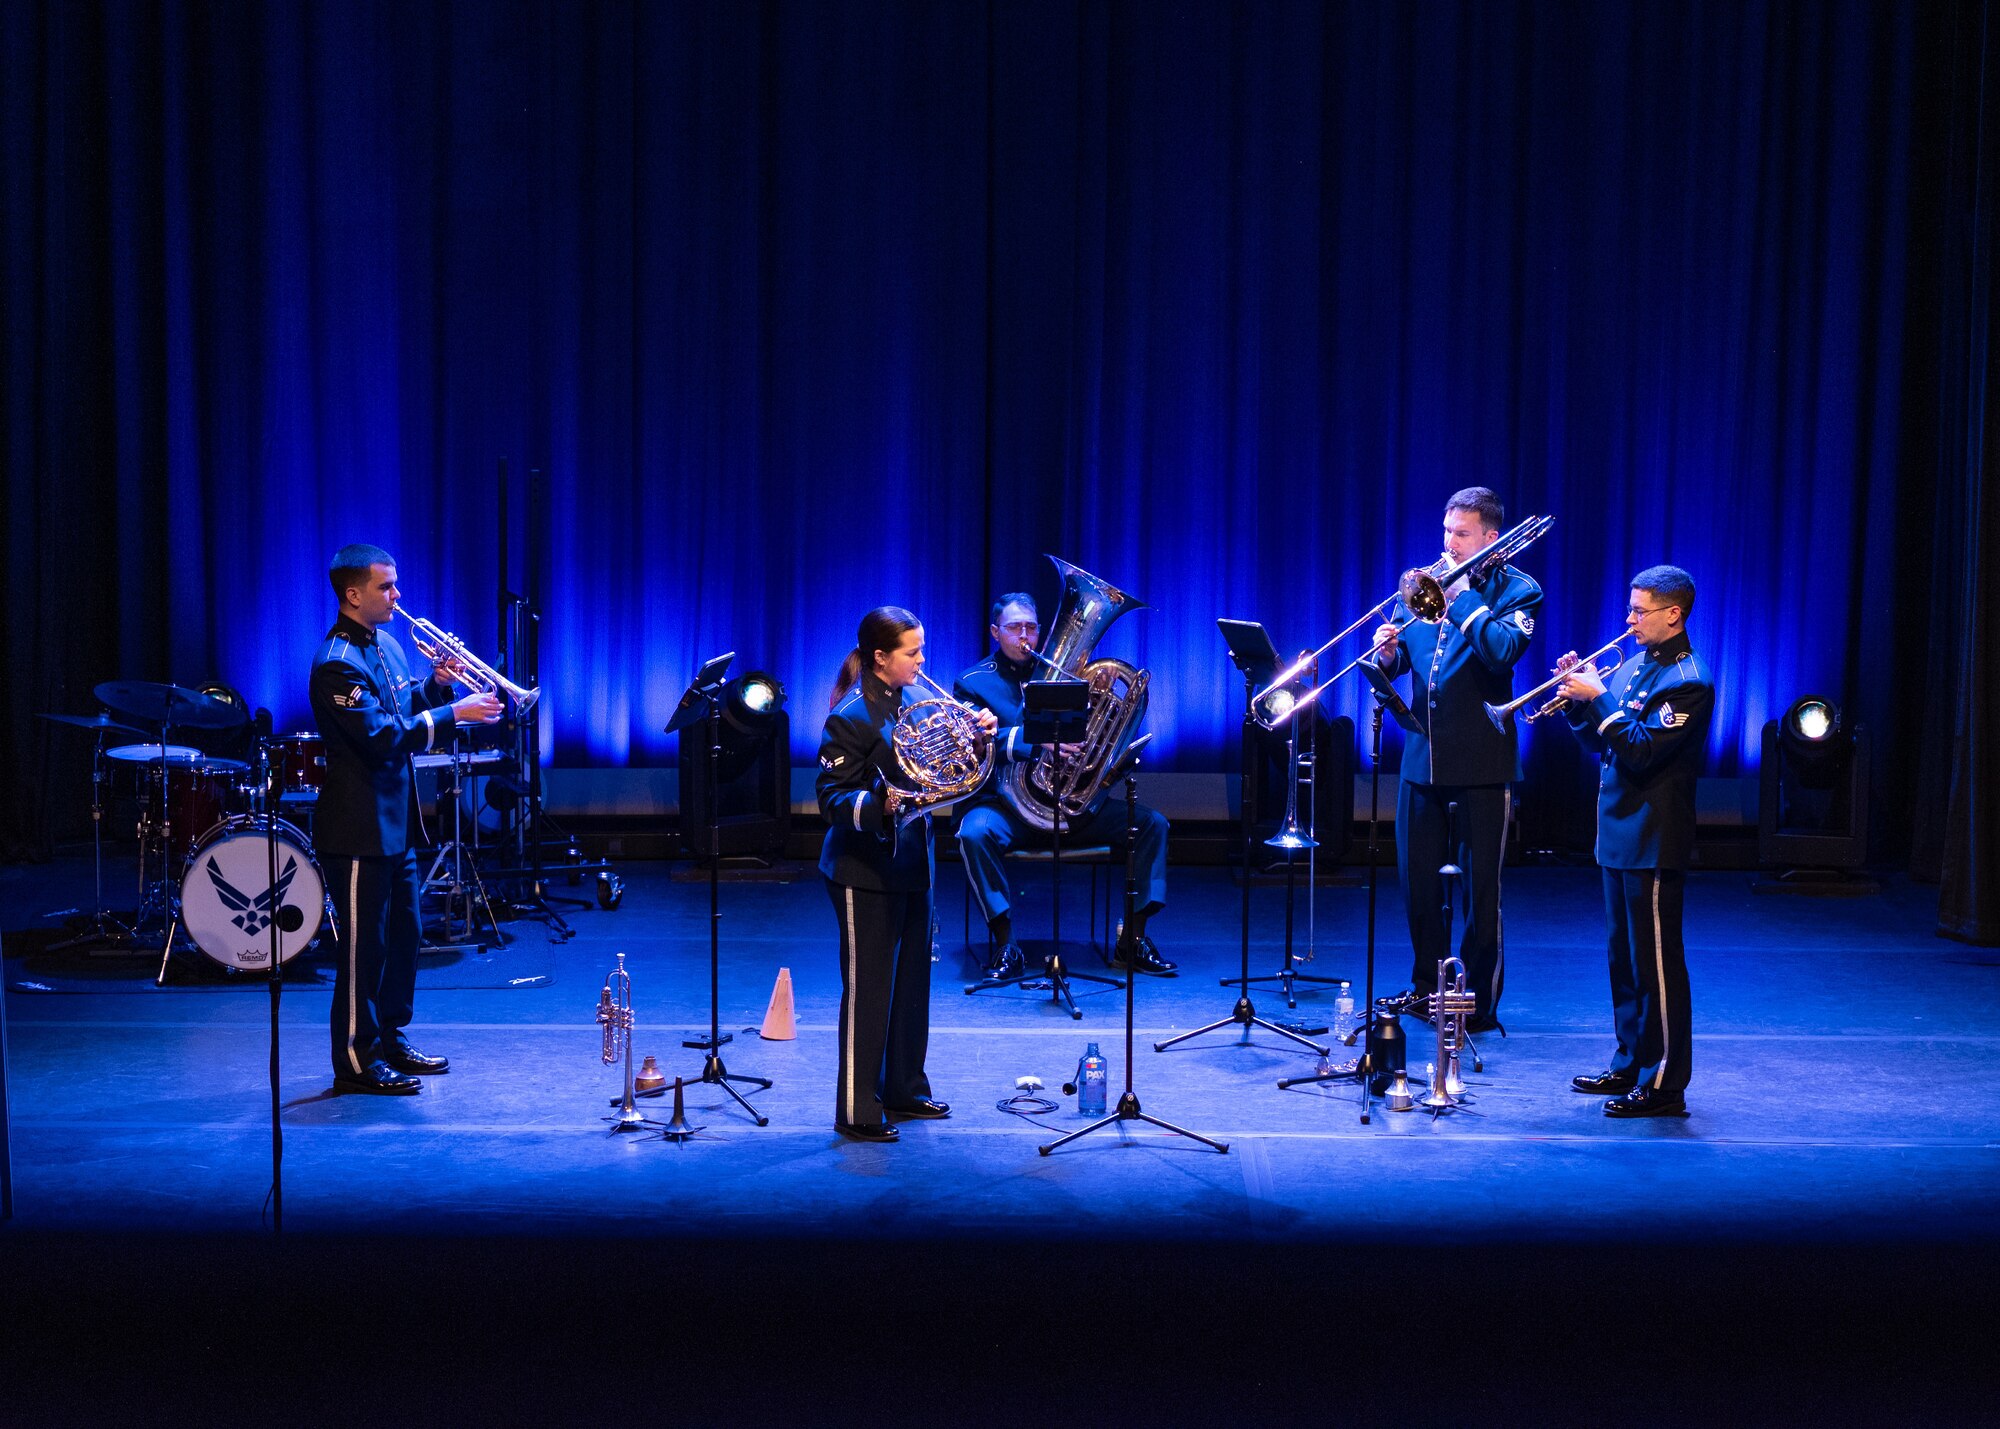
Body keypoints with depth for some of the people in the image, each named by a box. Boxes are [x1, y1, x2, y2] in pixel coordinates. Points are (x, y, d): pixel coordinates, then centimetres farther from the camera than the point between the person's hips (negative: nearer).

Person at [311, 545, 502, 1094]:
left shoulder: (385, 644, 11)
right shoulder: (338, 663, -19)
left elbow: (402, 713, 18)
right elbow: (382, 737, -26)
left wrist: (435, 684, -1)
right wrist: (452, 713, -25)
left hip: (394, 821, 10)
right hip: (358, 829, -10)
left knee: (404, 935, 17)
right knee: (364, 945, -2)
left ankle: (390, 1042, 29)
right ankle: (356, 1063, 8)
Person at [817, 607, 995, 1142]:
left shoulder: (915, 700, 7)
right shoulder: (850, 717, -17)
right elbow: (832, 799, -19)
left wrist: (980, 733, -3)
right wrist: (879, 802, -37)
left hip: (912, 862, 8)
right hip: (865, 870, -8)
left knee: (912, 982, 17)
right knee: (867, 988, -2)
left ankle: (904, 1090, 31)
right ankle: (858, 1111, 7)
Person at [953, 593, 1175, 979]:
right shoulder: (973, 683, 4)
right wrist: (1039, 743, -31)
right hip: (1006, 804, -4)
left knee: (1152, 823, -12)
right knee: (975, 833, -36)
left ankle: (1133, 940, -8)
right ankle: (1006, 946, -26)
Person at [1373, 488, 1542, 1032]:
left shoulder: (1517, 590, -4)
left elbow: (1503, 650, -23)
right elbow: (1396, 663, 12)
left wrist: (1463, 595, -18)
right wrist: (1390, 653, -10)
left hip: (1481, 761, -5)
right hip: (1422, 755, 5)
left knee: (1479, 888, 2)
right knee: (1418, 880, 13)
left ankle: (1478, 1002, 10)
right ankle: (1427, 987, 28)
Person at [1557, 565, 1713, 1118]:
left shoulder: (1688, 681, -15)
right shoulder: (1634, 664, 13)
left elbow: (1640, 750, -23)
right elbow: (1603, 744, 16)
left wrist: (1598, 699, -20)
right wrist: (1578, 699, 1)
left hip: (1653, 843, -9)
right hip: (1618, 834, 10)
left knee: (1655, 962, -5)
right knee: (1623, 957, 17)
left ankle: (1663, 1084, 1)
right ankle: (1630, 1064, 28)